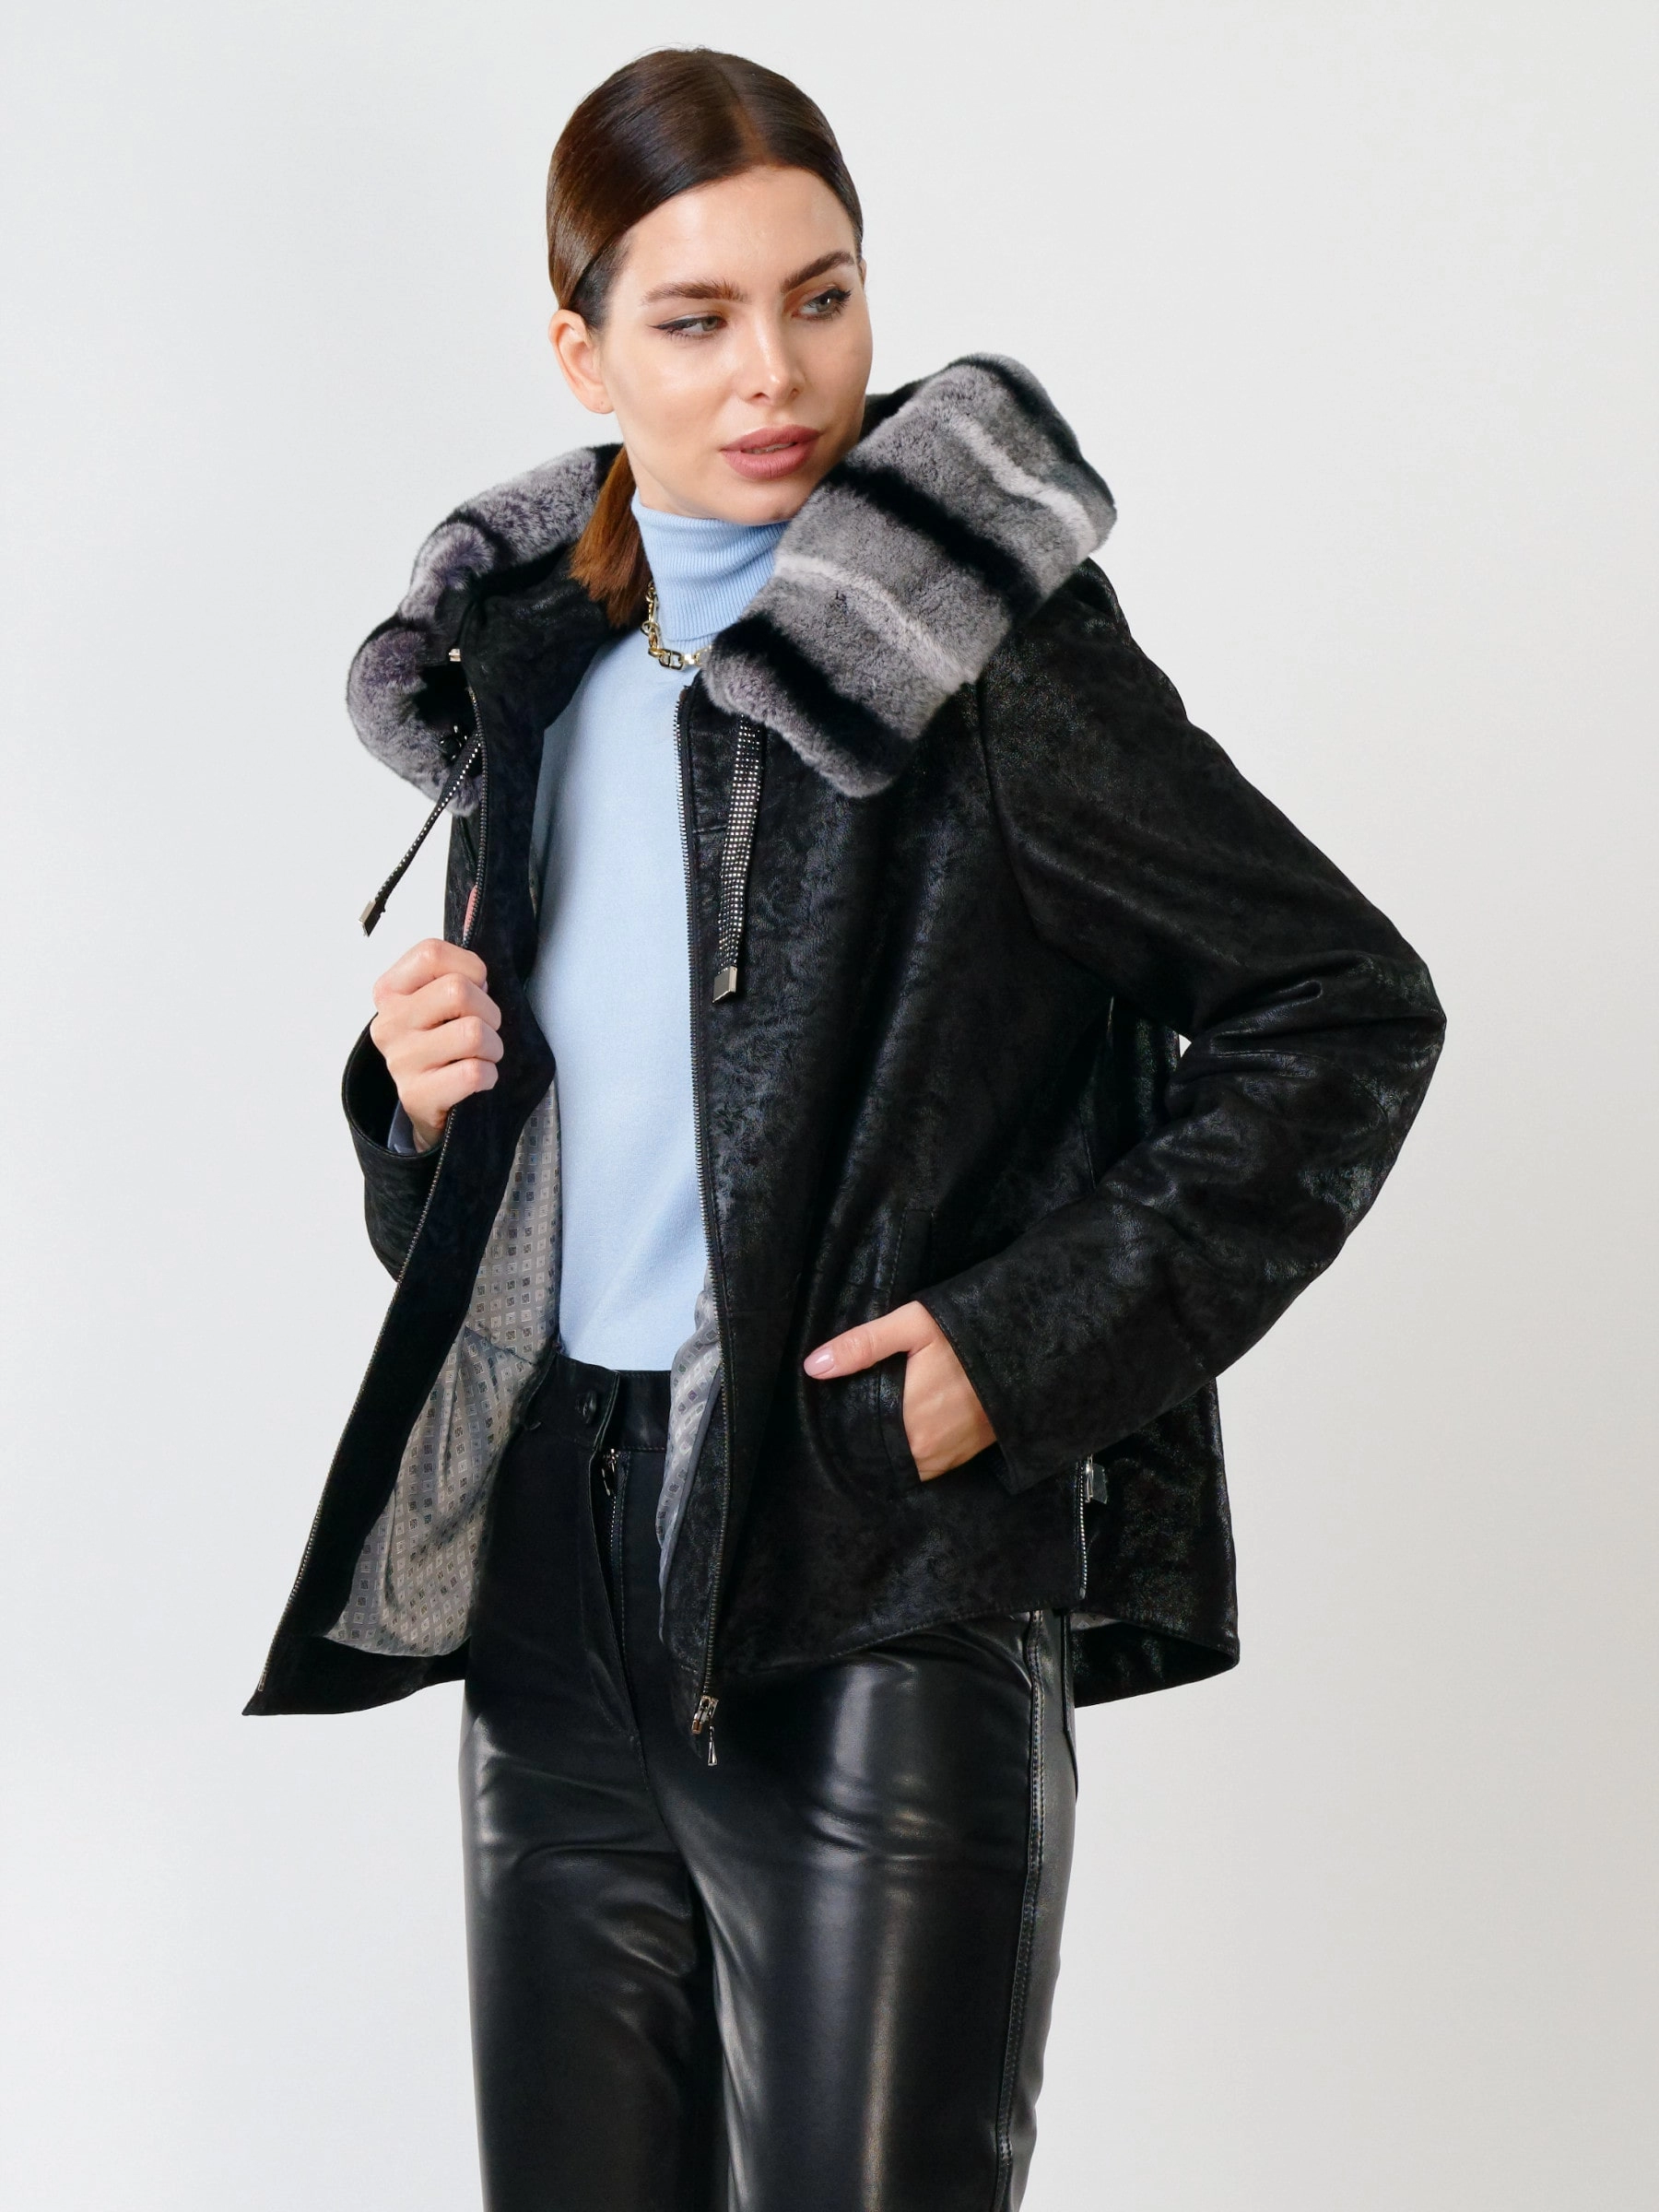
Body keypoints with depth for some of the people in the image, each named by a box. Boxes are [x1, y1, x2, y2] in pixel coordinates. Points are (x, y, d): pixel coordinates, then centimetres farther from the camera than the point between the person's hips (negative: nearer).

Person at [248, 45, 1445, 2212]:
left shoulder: (979, 649, -8)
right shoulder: (530, 664, 11)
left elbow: (1345, 1005, -8)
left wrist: (1035, 1344, -13)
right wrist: (419, 1090, 1)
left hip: (882, 1589, -6)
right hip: (552, 1567, 6)